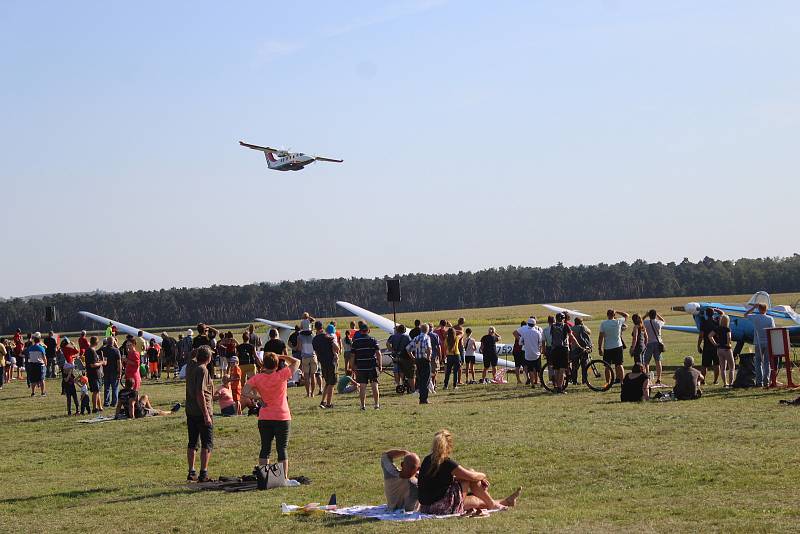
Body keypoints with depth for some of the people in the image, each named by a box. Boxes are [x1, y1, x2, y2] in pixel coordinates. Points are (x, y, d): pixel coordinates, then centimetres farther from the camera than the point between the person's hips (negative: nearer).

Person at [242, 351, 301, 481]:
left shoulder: (257, 378, -4)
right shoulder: (281, 375, -10)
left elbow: (244, 392, -12)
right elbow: (296, 362, 1)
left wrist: (257, 397, -2)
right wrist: (281, 356, 5)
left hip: (264, 419, 2)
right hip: (282, 418, -2)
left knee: (265, 449, 10)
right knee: (282, 448, 2)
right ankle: (284, 477, 0)